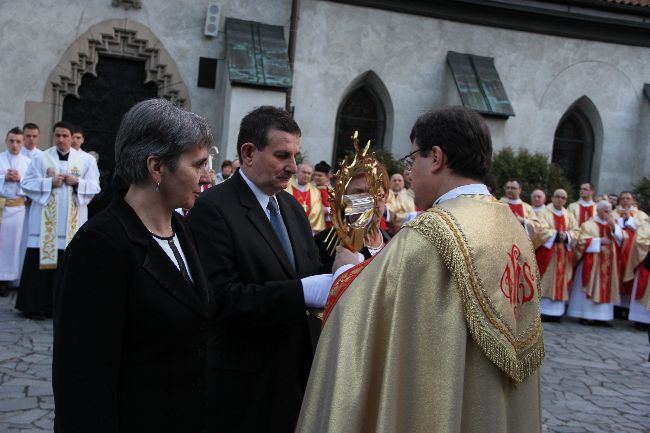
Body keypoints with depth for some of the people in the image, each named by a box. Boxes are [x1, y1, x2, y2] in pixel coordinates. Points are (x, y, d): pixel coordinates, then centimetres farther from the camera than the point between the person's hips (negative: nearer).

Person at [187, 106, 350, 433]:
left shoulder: (292, 206, 11)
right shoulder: (212, 209, -14)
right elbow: (221, 297, -23)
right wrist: (302, 292, -28)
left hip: (296, 371, 7)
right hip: (245, 382, -7)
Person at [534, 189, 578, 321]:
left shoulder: (569, 216, 15)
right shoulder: (544, 213, 0)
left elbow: (575, 231, 5)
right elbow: (542, 230, -13)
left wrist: (566, 236, -14)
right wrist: (557, 234, -17)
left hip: (563, 254, 5)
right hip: (547, 252, -5)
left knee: (560, 281, 3)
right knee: (546, 281, -6)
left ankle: (556, 311, 5)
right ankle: (542, 310, -4)